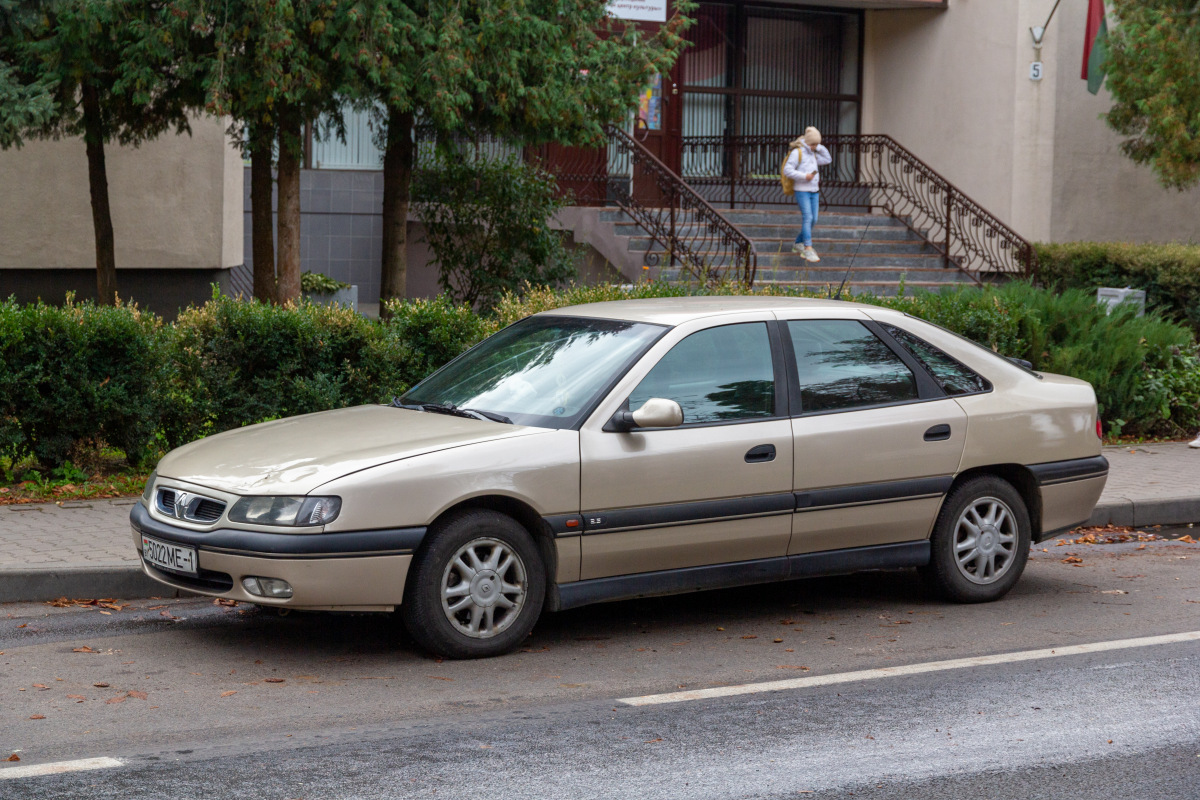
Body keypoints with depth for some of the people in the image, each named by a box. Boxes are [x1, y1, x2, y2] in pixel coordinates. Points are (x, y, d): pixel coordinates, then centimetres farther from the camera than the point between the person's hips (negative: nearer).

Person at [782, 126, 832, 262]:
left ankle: (798, 245, 22)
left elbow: (827, 160, 25)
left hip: (814, 191, 8)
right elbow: (787, 170, -14)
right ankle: (808, 250, -23)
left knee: (813, 220, 7)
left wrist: (820, 148, 11)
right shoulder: (797, 152, -8)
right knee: (808, 218, -17)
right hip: (802, 190, -8)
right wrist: (804, 176, -21)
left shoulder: (813, 154, 15)